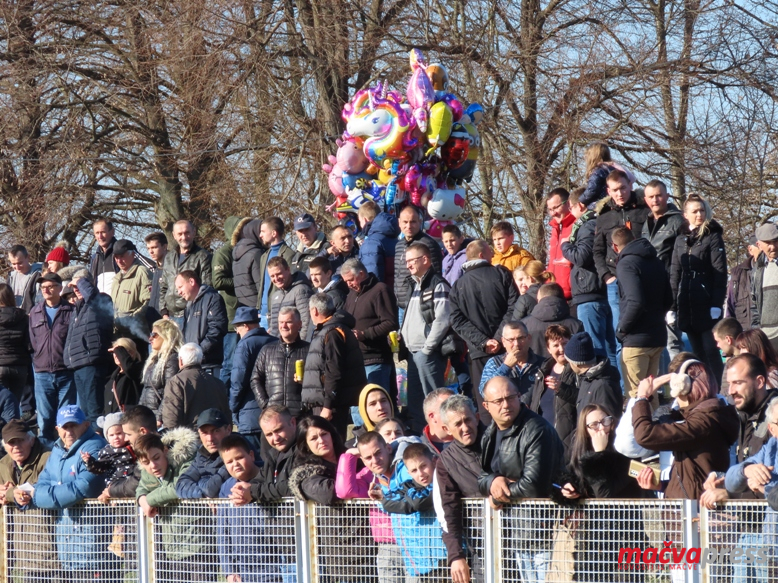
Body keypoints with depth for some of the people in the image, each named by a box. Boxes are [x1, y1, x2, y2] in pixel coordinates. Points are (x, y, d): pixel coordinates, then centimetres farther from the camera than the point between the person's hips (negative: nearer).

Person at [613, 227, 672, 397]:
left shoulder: (626, 264, -12)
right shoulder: (656, 262, 13)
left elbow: (636, 302, -24)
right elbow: (668, 300, 16)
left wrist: (621, 328, -13)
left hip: (636, 339, -8)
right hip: (658, 336, 8)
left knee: (635, 394, -4)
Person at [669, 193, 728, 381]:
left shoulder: (712, 237, -1)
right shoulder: (680, 241, 14)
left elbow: (720, 273, -7)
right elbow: (675, 275, 15)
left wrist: (716, 304, -15)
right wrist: (672, 306, 8)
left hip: (707, 306, -5)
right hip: (687, 307, 5)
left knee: (711, 352, -6)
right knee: (697, 353, 7)